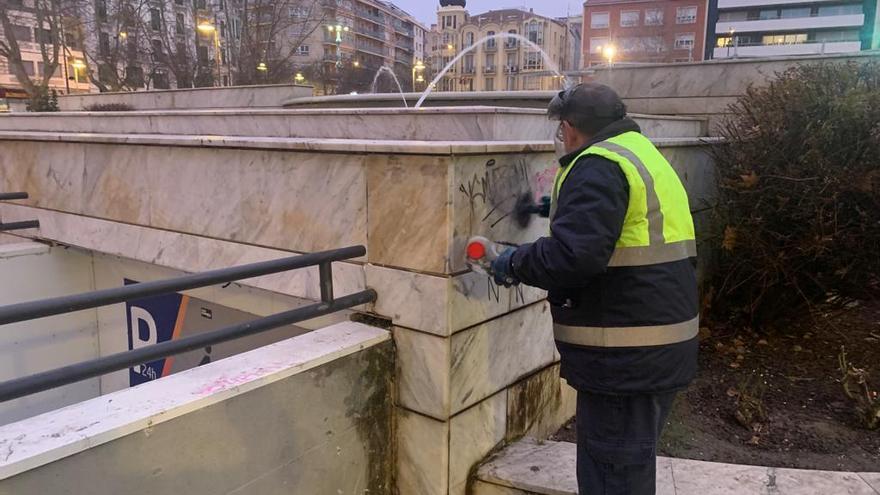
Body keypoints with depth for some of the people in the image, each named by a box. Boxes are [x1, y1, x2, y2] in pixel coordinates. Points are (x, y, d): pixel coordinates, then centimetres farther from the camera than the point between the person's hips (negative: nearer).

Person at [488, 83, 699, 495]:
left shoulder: (599, 166, -16)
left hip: (626, 357, -10)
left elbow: (573, 255, -28)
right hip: (660, 350, 10)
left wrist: (516, 263, -12)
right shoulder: (644, 154, 15)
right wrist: (564, 209, 31)